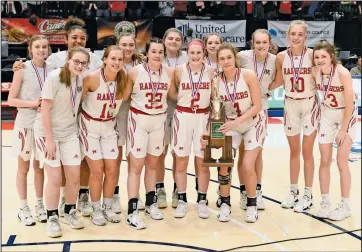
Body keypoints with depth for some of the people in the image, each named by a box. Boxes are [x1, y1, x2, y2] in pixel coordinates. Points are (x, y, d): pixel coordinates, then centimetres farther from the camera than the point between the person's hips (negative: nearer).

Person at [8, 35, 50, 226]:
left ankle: (39, 205, 26)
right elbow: (11, 100, -8)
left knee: (39, 166, 14)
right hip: (25, 124, -3)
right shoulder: (22, 70, -8)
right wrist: (32, 103, -20)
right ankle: (23, 208, 20)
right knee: (23, 167, 8)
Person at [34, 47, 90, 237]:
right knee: (55, 178, -6)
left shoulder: (81, 79, 0)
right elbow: (45, 110, -17)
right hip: (47, 132, -5)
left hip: (69, 133, 5)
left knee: (74, 176, 5)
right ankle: (52, 218, 13)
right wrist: (49, 140, -18)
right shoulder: (55, 77, -17)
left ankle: (69, 212, 26)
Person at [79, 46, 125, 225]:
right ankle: (96, 210, 17)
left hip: (109, 127, 4)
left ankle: (107, 207, 23)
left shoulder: (123, 79, -11)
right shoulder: (92, 78, -23)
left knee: (112, 170, 3)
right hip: (90, 126, -4)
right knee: (97, 171, -3)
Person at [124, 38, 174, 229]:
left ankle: (151, 203, 28)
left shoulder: (169, 72, -3)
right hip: (138, 119, -4)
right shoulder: (135, 72, -13)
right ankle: (132, 211, 0)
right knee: (136, 165, -4)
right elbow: (124, 97, -5)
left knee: (152, 163, 14)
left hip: (159, 120, 4)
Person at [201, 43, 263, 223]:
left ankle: (252, 204, 12)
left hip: (252, 124, -2)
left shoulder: (248, 75, -21)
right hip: (230, 125, 3)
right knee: (223, 165, -6)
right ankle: (225, 204, 15)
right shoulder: (216, 81, -13)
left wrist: (237, 121, -30)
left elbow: (257, 106, -20)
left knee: (247, 166, -12)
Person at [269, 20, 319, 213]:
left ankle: (308, 195, 15)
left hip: (310, 104, -2)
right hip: (290, 105, 3)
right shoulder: (281, 57, -5)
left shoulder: (312, 54, -12)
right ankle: (293, 191, 27)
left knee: (307, 151, 3)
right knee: (294, 151, 12)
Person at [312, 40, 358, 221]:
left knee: (341, 162, -3)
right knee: (325, 161, 5)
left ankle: (345, 206, 11)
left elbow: (349, 105, -22)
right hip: (327, 115, 4)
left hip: (347, 115, -4)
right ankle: (325, 203, 17)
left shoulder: (343, 73, -27)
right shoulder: (314, 72, -14)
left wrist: (343, 130, -18)